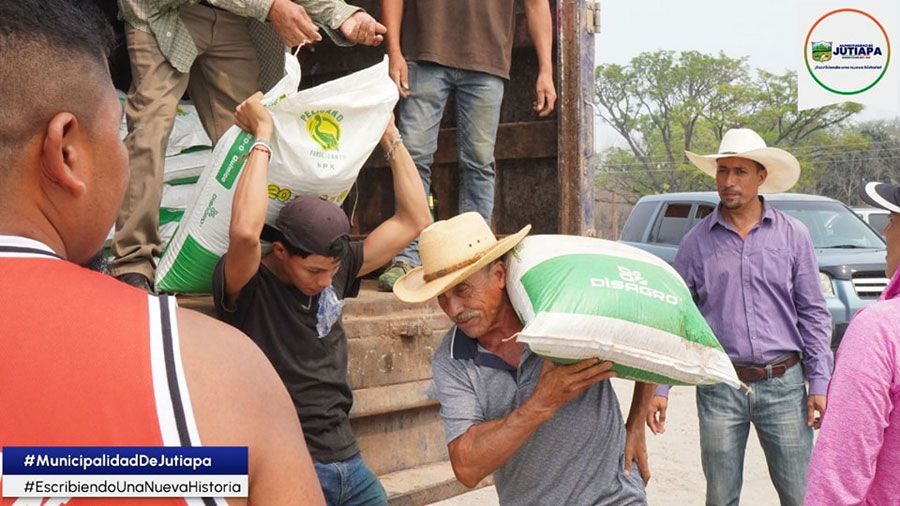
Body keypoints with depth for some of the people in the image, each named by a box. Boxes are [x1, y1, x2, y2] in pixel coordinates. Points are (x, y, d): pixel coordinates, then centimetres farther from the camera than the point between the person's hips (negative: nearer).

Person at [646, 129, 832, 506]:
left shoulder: (793, 235, 2)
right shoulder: (697, 242, 2)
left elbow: (813, 314, 4)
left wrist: (819, 383, -2)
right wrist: (659, 387, -1)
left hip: (783, 385, 0)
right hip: (719, 389, 0)